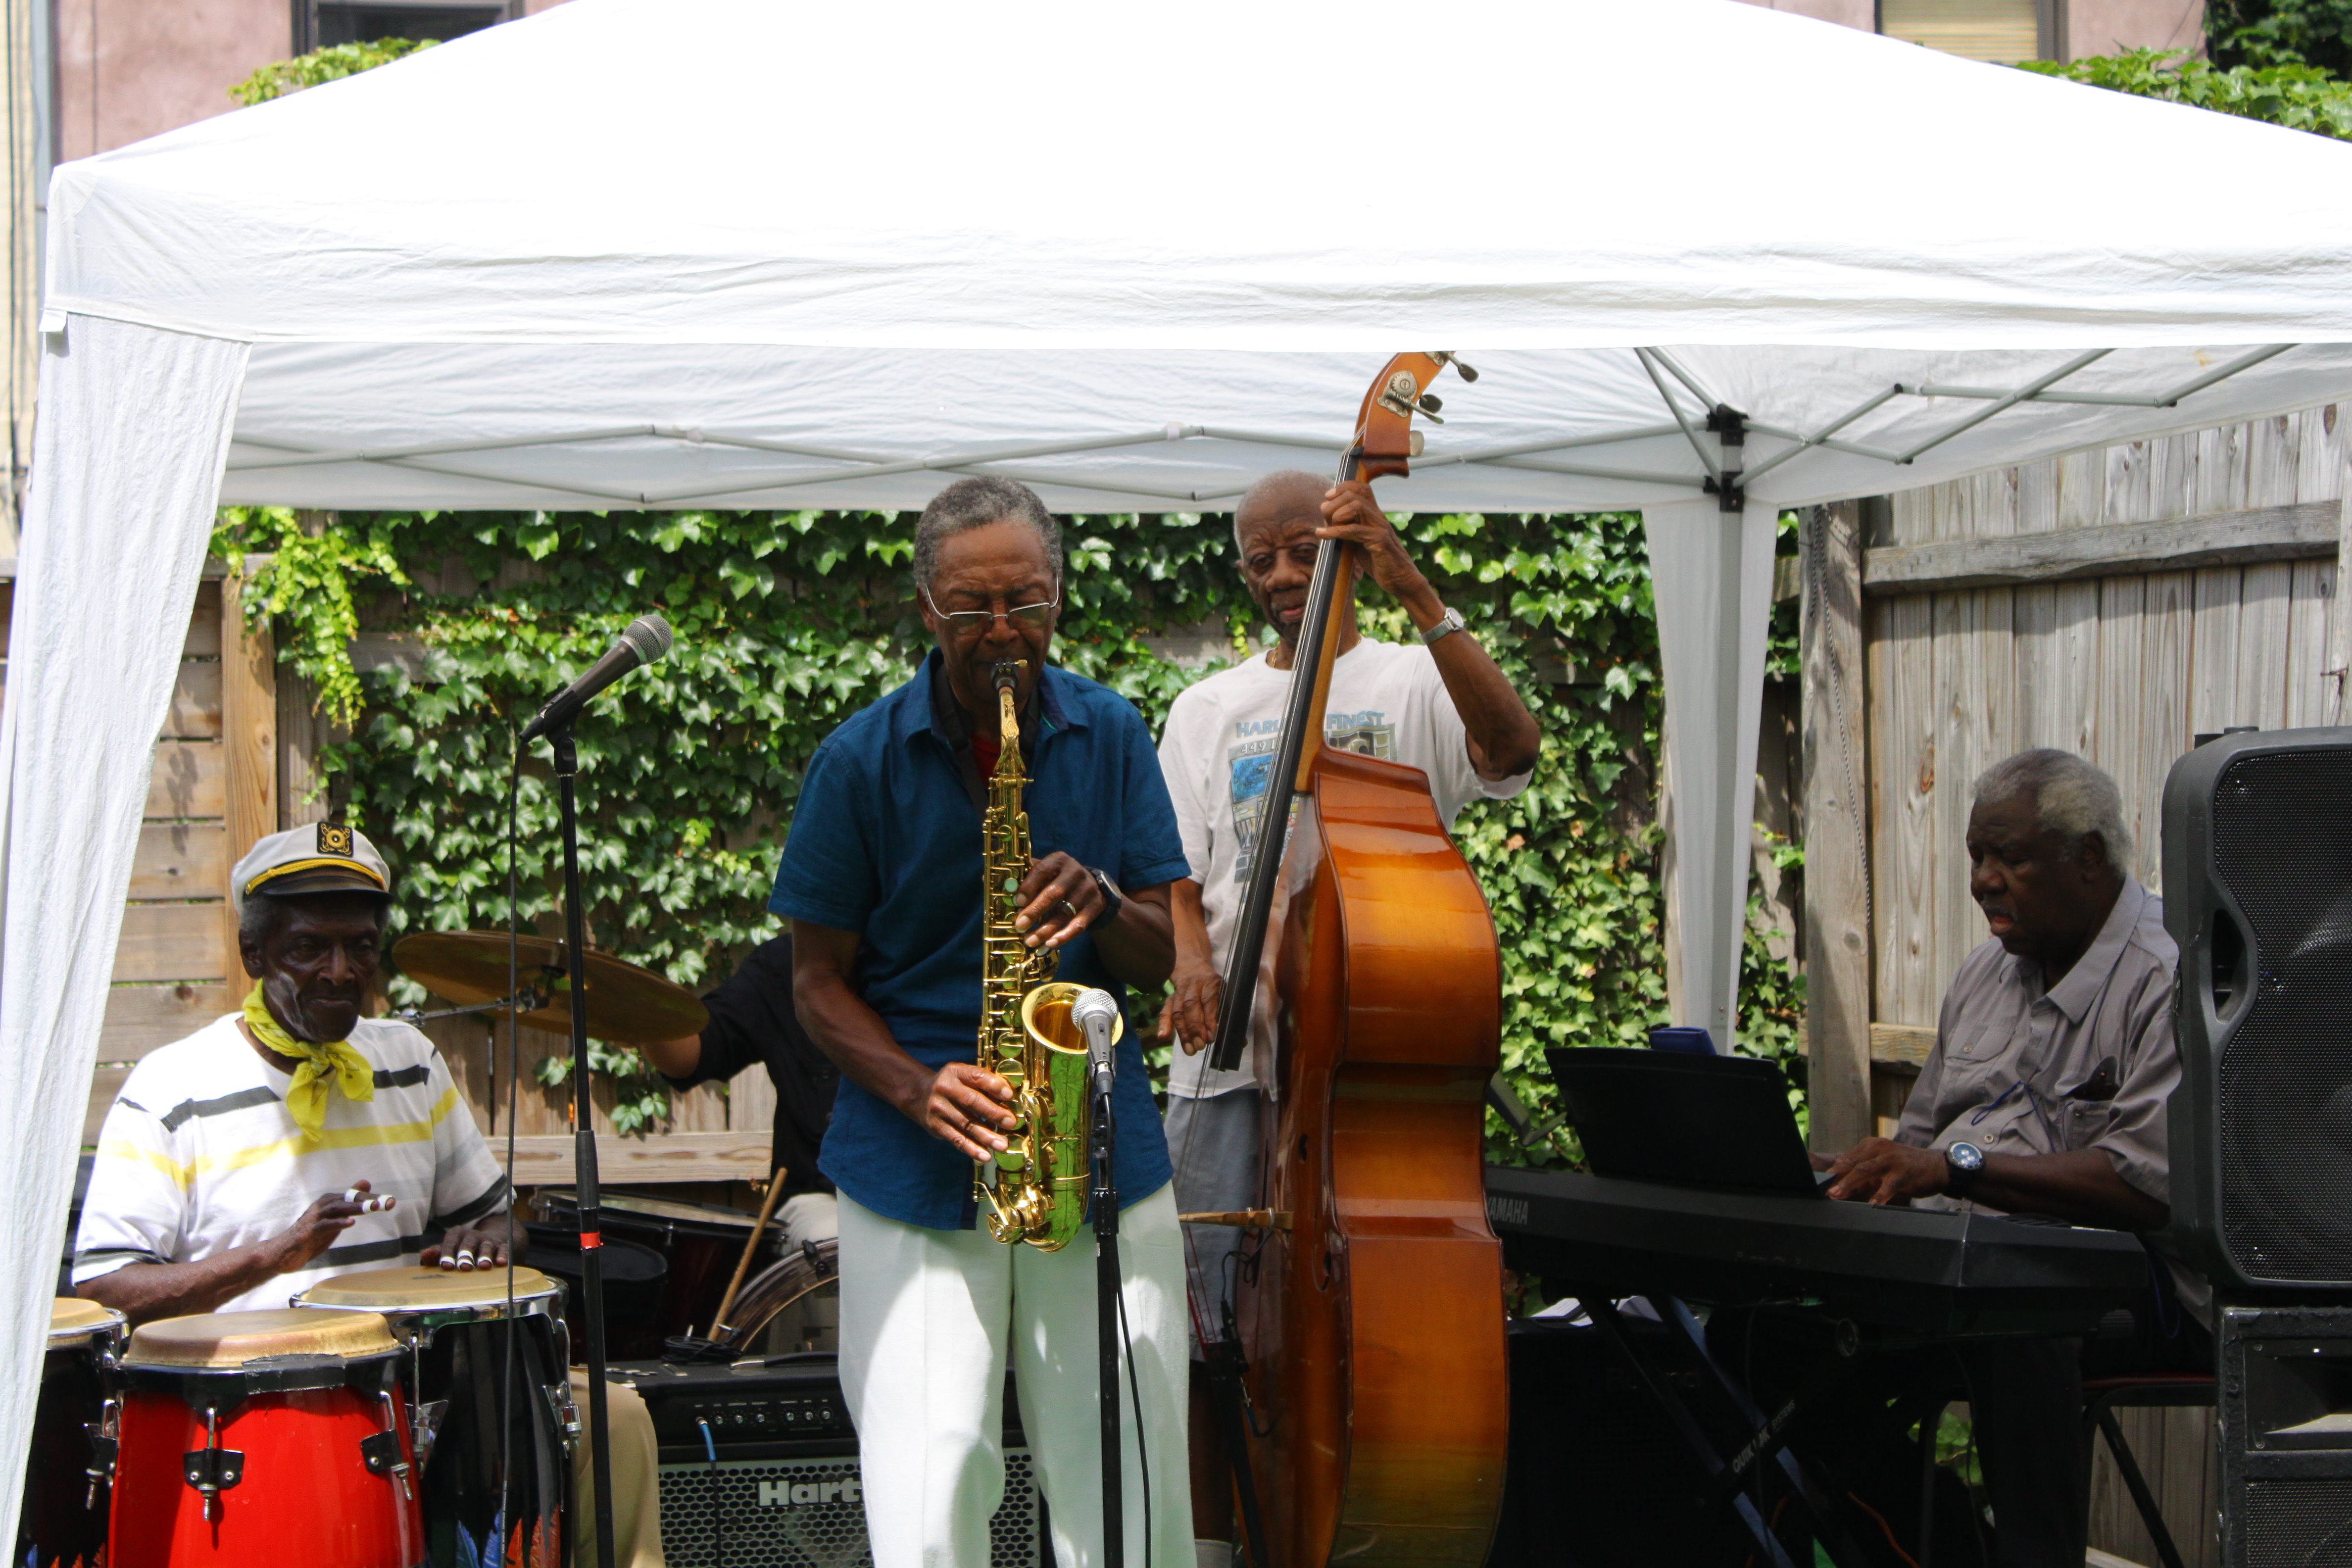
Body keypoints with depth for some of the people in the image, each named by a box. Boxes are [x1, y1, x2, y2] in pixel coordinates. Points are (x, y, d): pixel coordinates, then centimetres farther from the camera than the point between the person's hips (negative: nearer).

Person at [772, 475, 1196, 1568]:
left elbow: (1159, 959, 8)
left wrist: (1101, 902, -14)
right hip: (916, 1172, -2)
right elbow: (818, 982, 2)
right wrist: (917, 1089, -15)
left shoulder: (1112, 737, 6)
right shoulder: (860, 762, -2)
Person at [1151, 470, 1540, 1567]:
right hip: (1233, 1053, 3)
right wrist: (1190, 958, -12)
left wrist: (1413, 591, -22)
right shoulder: (1209, 712, 18)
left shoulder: (1412, 684, 6)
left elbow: (1512, 749, -15)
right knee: (1214, 1322, -2)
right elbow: (1176, 874, 11)